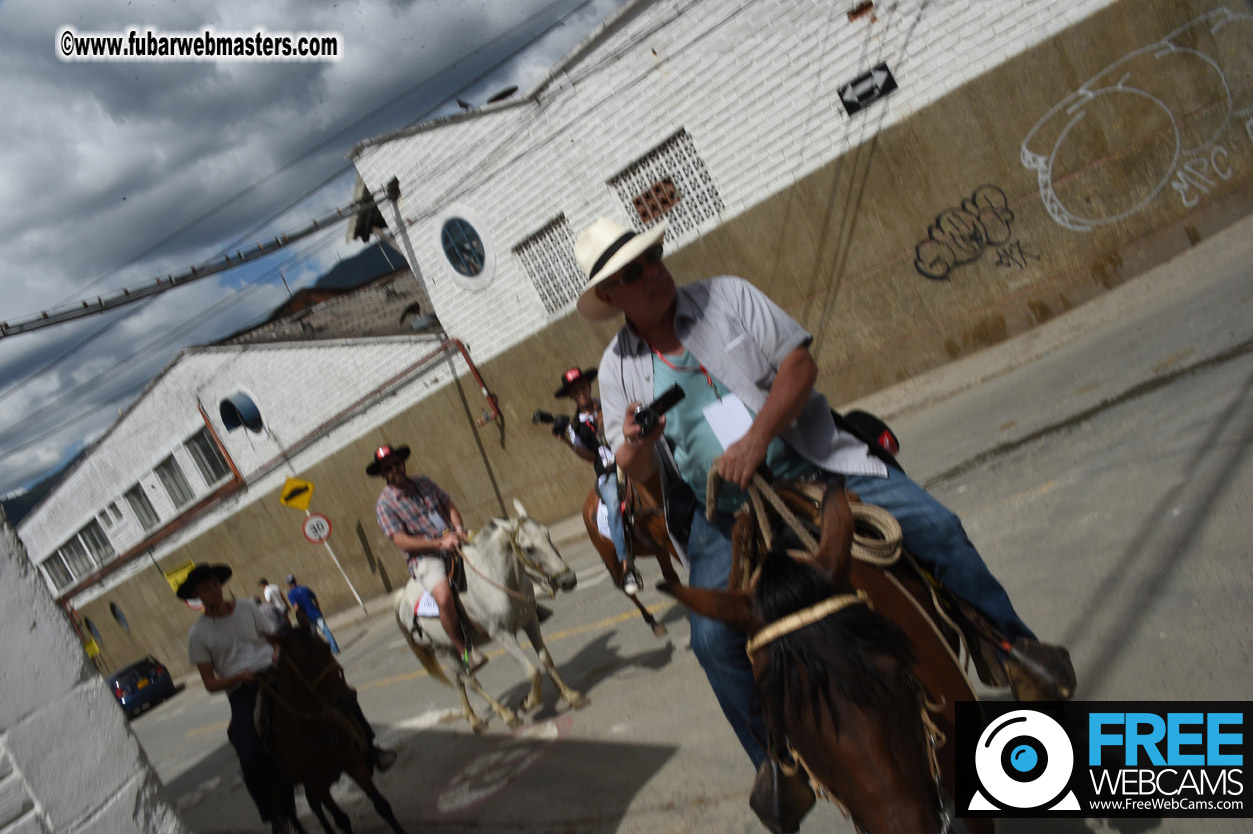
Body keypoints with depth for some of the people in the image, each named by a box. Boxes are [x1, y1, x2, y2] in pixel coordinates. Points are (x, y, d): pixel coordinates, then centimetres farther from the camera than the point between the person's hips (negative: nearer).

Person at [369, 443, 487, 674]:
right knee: (444, 596, -33)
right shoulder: (384, 504, -4)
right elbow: (402, 541, -12)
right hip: (425, 558, -6)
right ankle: (464, 651, -16)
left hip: (452, 544, 6)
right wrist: (439, 543, -22)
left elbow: (450, 506, 11)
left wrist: (459, 530, -10)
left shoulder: (424, 483, 12)